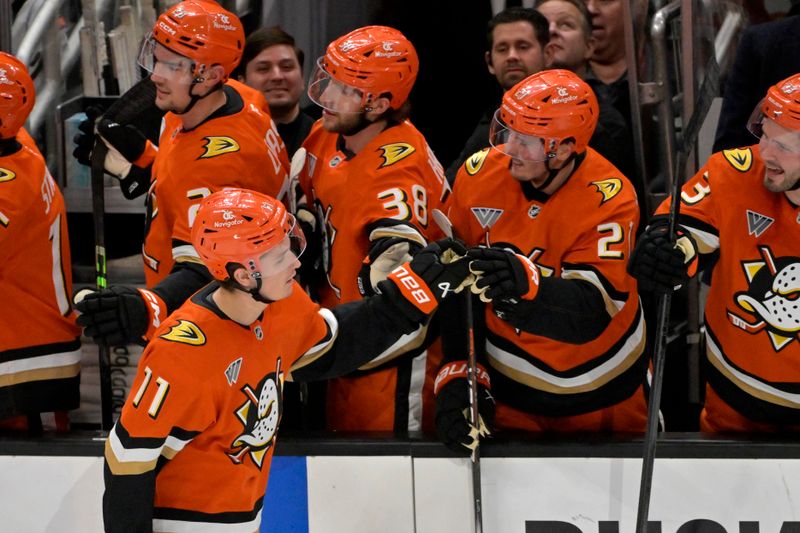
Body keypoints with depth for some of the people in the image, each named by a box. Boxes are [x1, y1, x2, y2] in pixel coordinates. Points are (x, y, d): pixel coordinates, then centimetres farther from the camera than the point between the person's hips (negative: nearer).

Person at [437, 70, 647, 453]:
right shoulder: (478, 175, -12)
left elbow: (592, 308, -33)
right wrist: (458, 374, -9)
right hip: (508, 382, 2)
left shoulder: (609, 201, -23)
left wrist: (529, 285, -51)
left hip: (597, 392, -2)